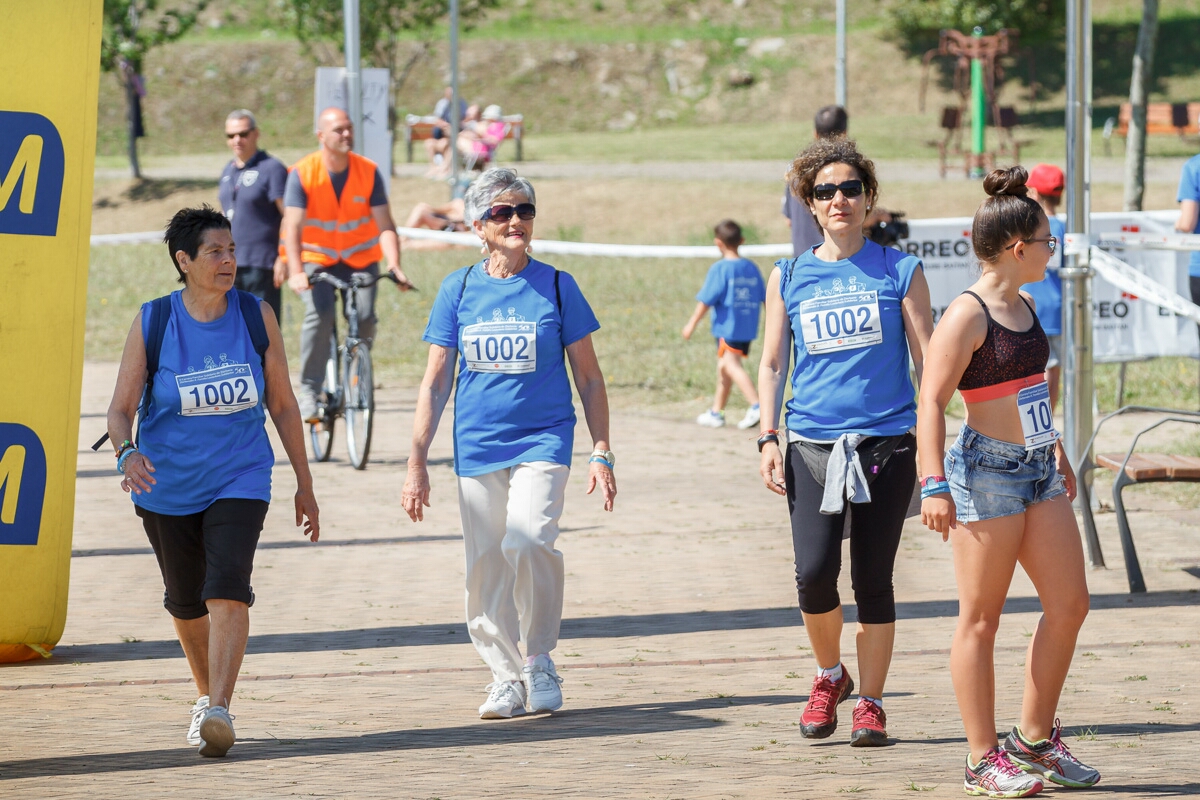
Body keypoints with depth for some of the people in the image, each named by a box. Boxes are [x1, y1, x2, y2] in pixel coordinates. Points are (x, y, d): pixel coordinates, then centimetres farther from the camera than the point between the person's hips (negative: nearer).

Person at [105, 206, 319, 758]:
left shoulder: (256, 316, -3)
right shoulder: (152, 324, -8)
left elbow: (282, 405, 6)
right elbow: (121, 409, -6)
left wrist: (304, 483, 8)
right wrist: (127, 453, -28)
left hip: (240, 479, -1)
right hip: (168, 485, 1)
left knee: (227, 589, -21)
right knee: (185, 601, 14)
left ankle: (220, 711, -25)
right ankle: (206, 695, 39)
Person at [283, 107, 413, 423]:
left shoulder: (369, 172, -11)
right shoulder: (302, 174, -16)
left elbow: (385, 226, -14)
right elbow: (292, 228, -23)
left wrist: (394, 266, -30)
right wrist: (296, 273, -37)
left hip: (360, 257, 2)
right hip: (317, 256, -2)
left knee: (364, 317, -20)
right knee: (319, 314, -26)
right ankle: (309, 390, -16)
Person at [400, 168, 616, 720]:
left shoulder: (556, 286, 1)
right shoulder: (458, 290, 5)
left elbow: (589, 378, 6)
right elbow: (435, 383, 9)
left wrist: (601, 453, 1)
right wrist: (417, 462, 5)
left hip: (543, 440, -3)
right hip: (476, 447, 3)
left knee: (528, 540, -23)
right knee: (485, 569, 2)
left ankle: (540, 659, -4)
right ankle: (505, 677, 17)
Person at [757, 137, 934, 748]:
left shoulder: (901, 272, 5)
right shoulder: (788, 278, 9)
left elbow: (927, 360, 6)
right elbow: (772, 363, 13)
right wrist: (768, 439, 2)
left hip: (887, 443, -1)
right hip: (811, 444, 1)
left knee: (872, 580, 0)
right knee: (814, 574, -10)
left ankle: (870, 702, 13)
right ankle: (829, 675, 17)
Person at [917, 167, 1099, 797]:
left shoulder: (1024, 307, 13)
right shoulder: (966, 316, -14)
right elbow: (930, 401, -18)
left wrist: (1057, 452, 31)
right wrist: (934, 484, -25)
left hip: (1037, 468, 9)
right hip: (987, 471, -9)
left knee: (1069, 604, 8)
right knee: (981, 619, -2)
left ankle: (1035, 738, 20)